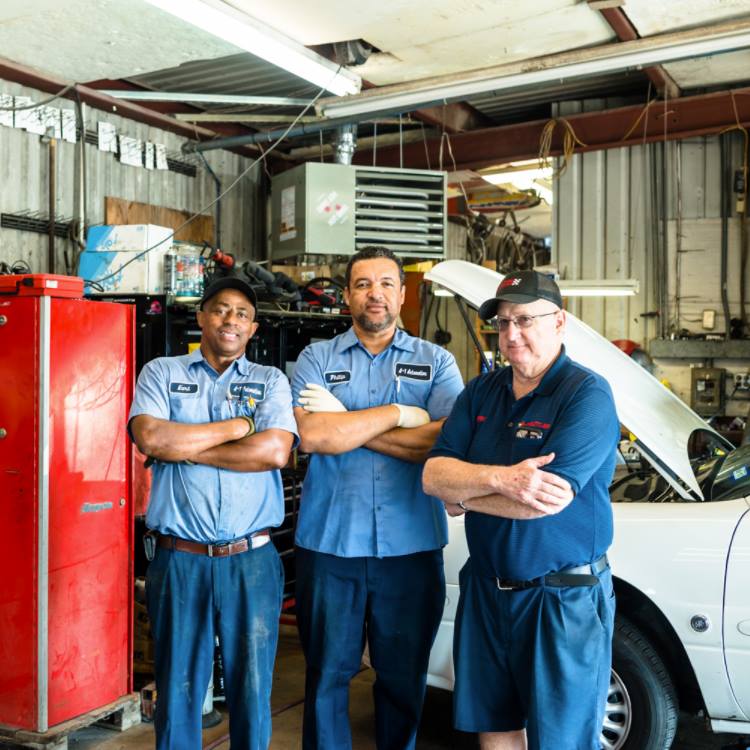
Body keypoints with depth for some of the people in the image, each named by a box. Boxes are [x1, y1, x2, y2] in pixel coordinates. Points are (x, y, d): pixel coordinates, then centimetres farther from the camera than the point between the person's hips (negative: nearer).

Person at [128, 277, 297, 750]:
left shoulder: (270, 381, 7)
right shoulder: (161, 373, 7)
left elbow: (276, 451, -11)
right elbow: (149, 437, -12)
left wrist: (182, 447, -8)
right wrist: (239, 425, -7)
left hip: (252, 560, 0)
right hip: (179, 558, 0)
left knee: (252, 690, 11)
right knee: (178, 690, 11)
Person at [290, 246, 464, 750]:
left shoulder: (436, 362, 5)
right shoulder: (317, 359, 5)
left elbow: (450, 440, -12)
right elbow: (311, 435, -12)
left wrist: (345, 425, -11)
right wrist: (398, 414, -11)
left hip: (412, 544, 0)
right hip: (330, 542, 0)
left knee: (404, 677, 14)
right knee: (327, 675, 12)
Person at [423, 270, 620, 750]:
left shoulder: (588, 395, -13)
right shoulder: (481, 393, 6)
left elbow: (551, 499, -24)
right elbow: (434, 475, -3)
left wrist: (466, 496, -9)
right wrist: (501, 479, -23)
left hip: (564, 600, -6)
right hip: (486, 592, 6)